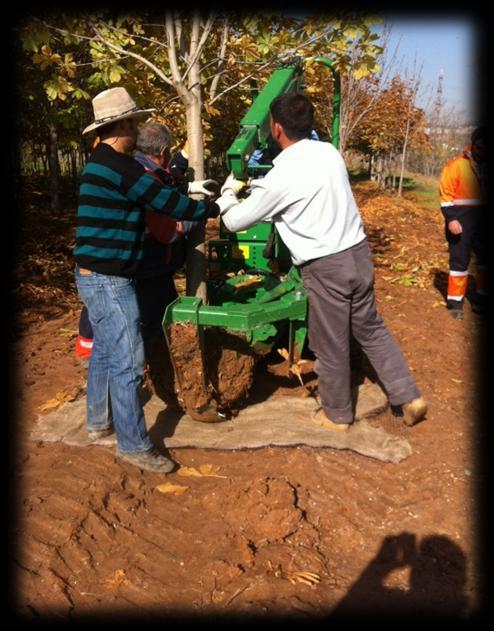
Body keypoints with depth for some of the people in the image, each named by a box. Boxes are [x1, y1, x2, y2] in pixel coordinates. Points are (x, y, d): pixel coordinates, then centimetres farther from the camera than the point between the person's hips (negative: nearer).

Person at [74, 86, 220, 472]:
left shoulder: (102, 163, 14)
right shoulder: (118, 166, -18)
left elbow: (151, 198, 20)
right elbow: (167, 203, -16)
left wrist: (187, 194, 16)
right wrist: (213, 208, -3)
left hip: (96, 276, 11)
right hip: (109, 280, -11)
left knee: (105, 350, 21)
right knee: (127, 361, -5)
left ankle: (99, 421, 36)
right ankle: (134, 445, 5)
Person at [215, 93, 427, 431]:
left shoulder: (281, 177, -16)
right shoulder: (329, 152, 4)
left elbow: (235, 221, -6)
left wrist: (228, 191, 15)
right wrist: (258, 188, 26)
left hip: (325, 267, -6)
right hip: (359, 252, 7)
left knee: (331, 346, 11)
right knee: (371, 329, 21)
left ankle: (337, 415, 30)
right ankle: (409, 397, 24)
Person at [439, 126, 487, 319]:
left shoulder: (485, 165, 6)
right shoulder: (455, 165, -9)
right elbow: (446, 195, -10)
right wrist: (451, 219, -19)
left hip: (483, 219, 5)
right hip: (461, 220, -5)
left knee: (485, 258, 12)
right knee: (459, 260, 0)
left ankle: (481, 297, 27)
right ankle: (455, 302, 9)